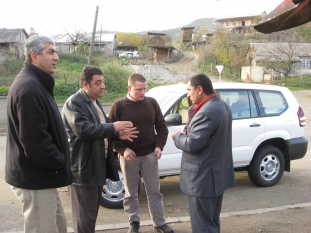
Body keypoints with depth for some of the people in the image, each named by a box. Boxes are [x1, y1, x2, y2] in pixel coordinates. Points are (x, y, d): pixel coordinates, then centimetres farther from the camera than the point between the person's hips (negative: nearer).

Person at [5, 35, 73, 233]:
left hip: (41, 175, 11)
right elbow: (34, 140, -28)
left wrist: (59, 162, 13)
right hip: (35, 178, -10)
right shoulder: (29, 87, -21)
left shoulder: (37, 84, 14)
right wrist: (60, 162, -14)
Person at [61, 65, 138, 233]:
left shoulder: (94, 102, 15)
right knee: (85, 215, 0)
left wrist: (118, 134, 3)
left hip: (97, 165, 10)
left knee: (92, 211, 20)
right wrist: (113, 127, -22)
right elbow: (83, 129, -29)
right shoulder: (74, 103, -16)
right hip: (83, 167, -10)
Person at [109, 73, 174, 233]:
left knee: (154, 190, 9)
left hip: (149, 154, 2)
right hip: (129, 155, -2)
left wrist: (159, 146, -6)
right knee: (131, 192, 11)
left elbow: (161, 127, 7)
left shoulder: (152, 103, 2)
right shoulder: (118, 106, -6)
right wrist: (122, 149, -15)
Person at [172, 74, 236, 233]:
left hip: (204, 178, -10)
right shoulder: (222, 106, 9)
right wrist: (192, 129, 8)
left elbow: (192, 145, -25)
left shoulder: (206, 112, -24)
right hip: (219, 173, 10)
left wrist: (177, 136, -6)